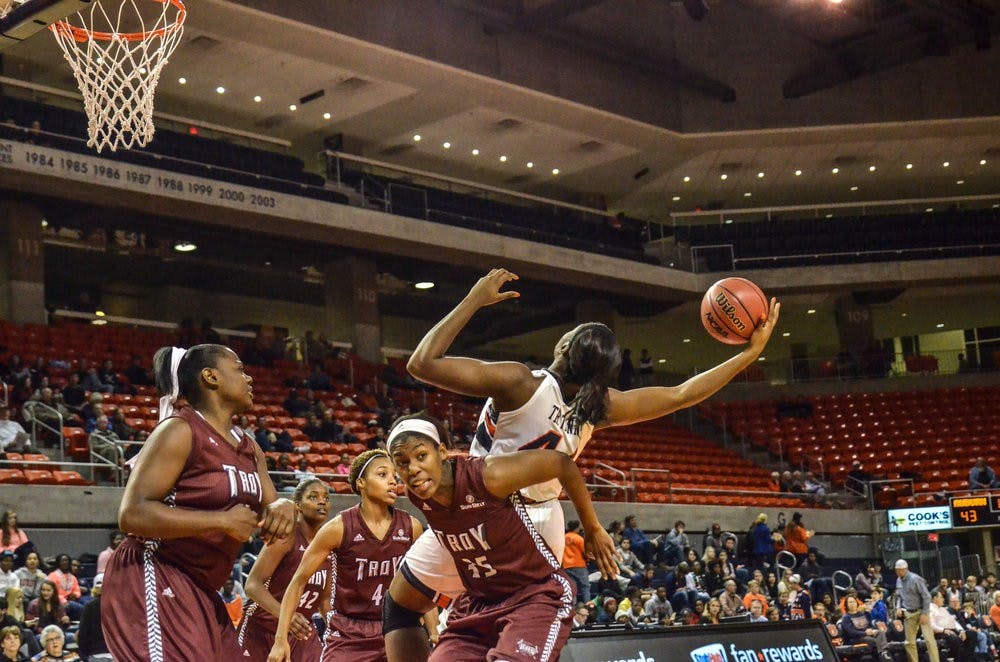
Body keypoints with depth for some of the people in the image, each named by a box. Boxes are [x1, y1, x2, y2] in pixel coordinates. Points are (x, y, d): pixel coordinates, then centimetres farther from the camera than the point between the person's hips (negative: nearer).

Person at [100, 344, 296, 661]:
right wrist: (222, 521, -24)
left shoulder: (248, 448, 13)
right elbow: (132, 514, -22)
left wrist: (283, 507, -5)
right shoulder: (180, 431, -13)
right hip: (152, 577, -9)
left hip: (199, 590, 9)